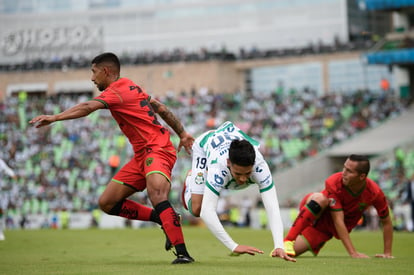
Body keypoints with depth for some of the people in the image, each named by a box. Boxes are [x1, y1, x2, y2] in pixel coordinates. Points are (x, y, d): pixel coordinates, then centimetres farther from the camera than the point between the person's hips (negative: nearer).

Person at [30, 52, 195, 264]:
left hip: (157, 149, -10)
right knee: (107, 203, 4)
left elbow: (88, 107, -28)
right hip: (141, 156, 10)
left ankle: (182, 253, -36)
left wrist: (54, 117, -35)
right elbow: (161, 108, 23)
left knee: (156, 193, -35)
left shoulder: (117, 91, -11)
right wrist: (182, 134, 29)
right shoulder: (131, 87, 18)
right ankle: (165, 220, 9)